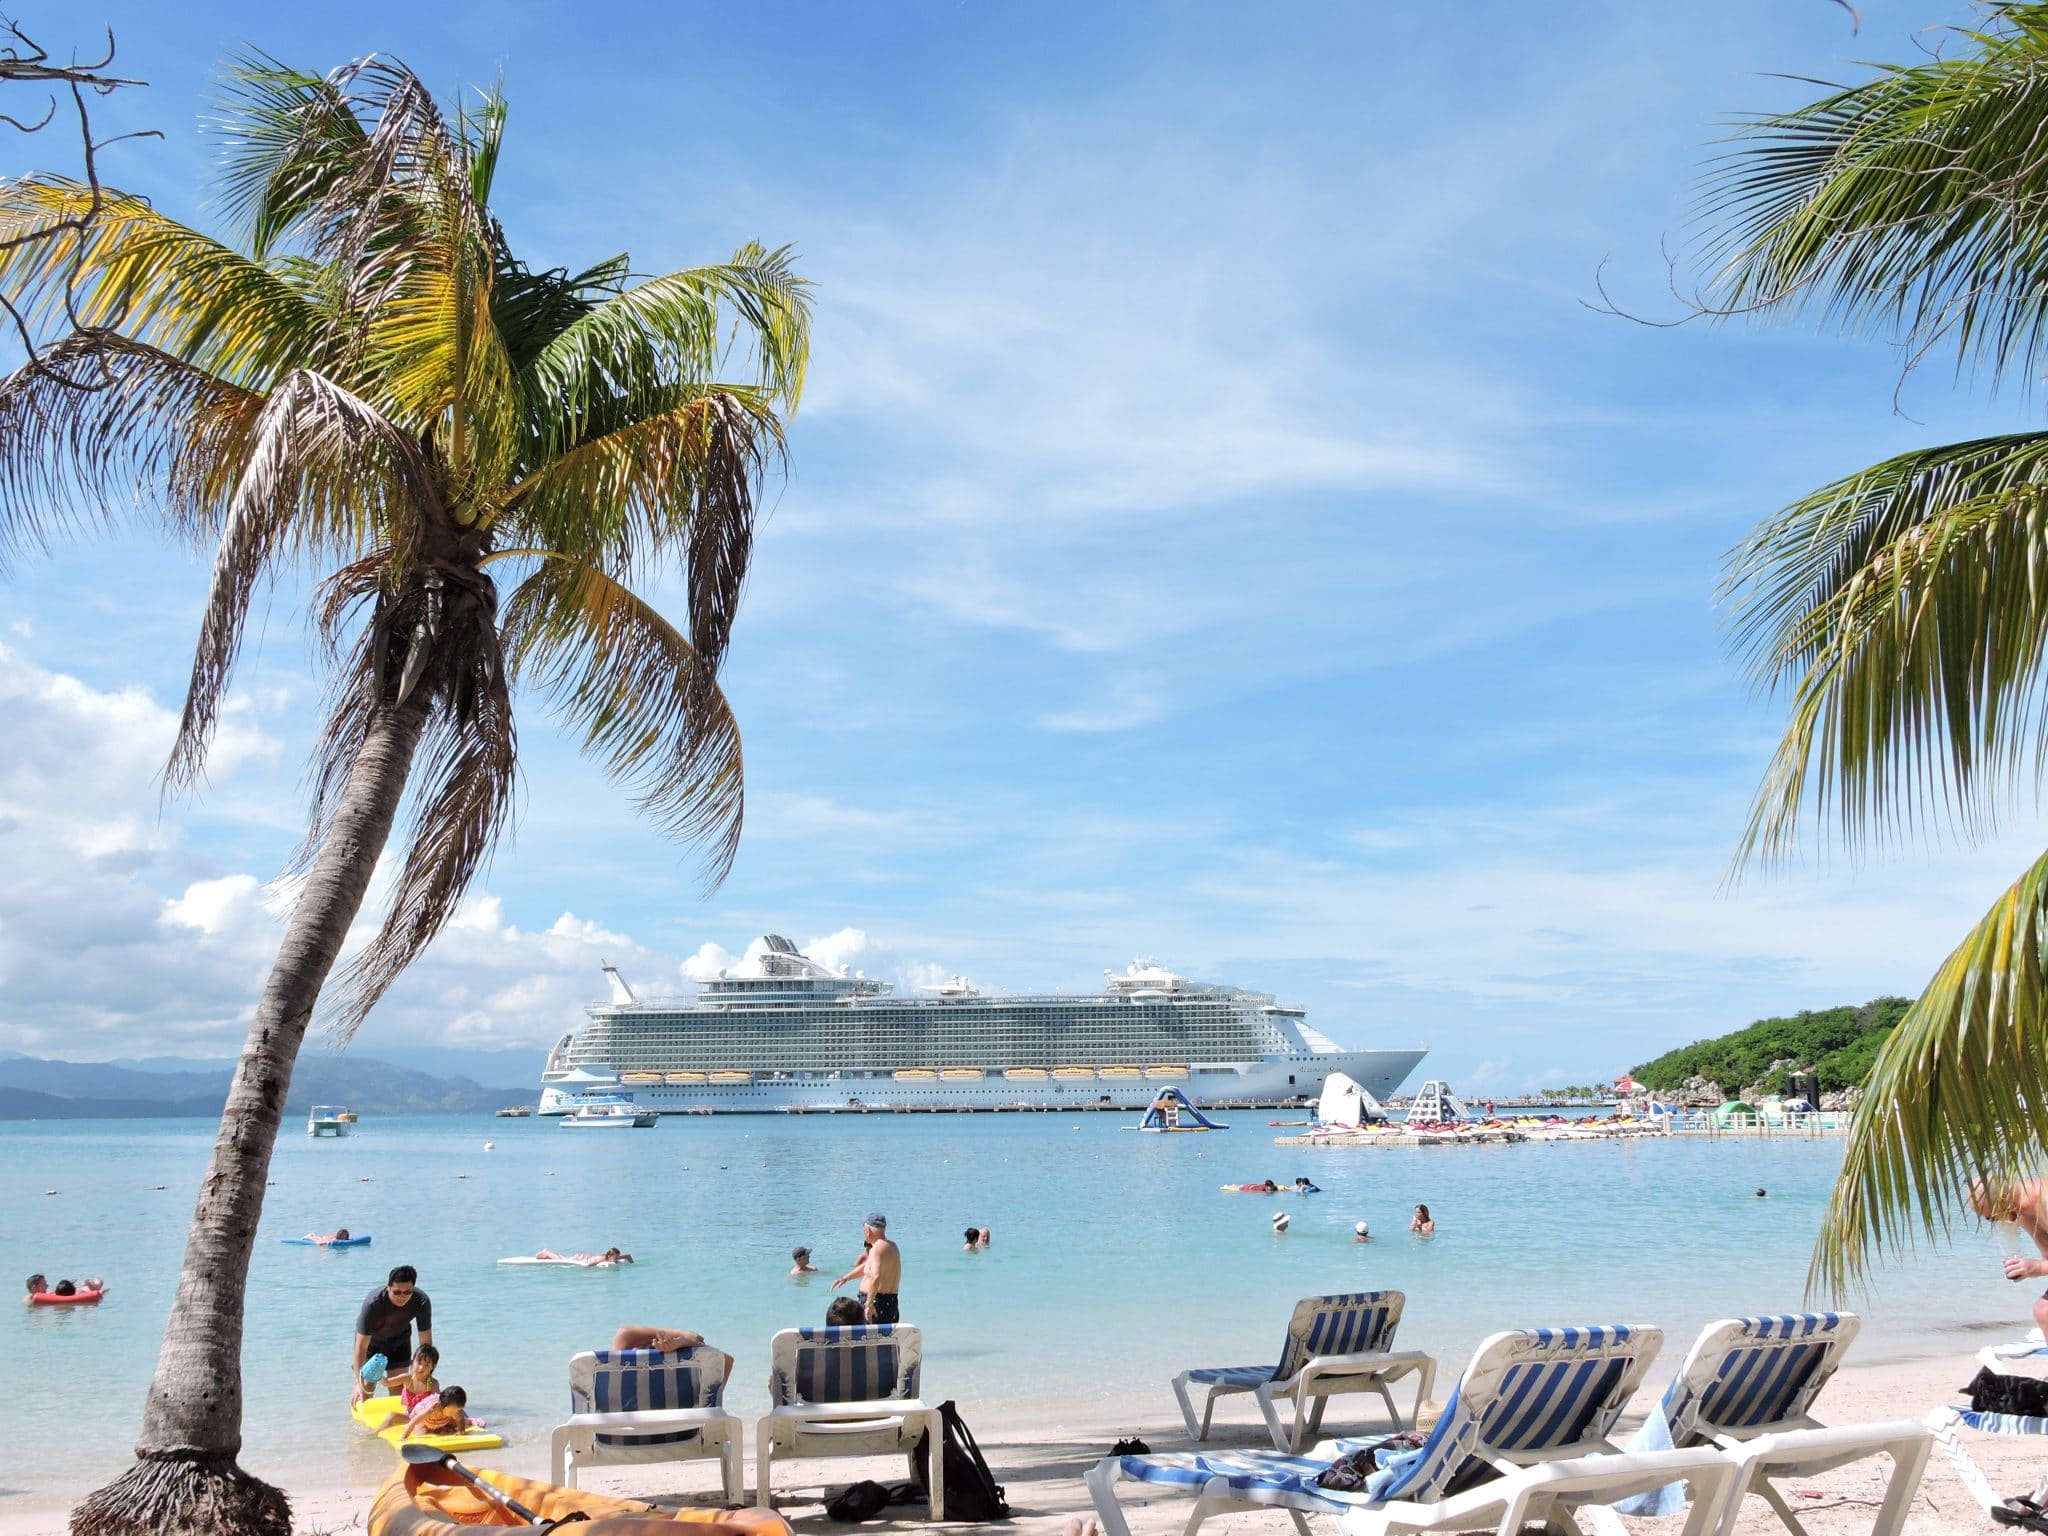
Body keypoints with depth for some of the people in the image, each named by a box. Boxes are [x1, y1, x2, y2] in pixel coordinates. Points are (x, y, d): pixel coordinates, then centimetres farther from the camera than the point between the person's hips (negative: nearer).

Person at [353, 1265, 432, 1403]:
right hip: (371, 1339, -2)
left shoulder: (422, 1302, -31)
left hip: (399, 1338, 2)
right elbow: (361, 1346, -36)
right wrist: (358, 1384, -39)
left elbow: (425, 1341, -23)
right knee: (366, 1385, -6)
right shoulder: (373, 1303, -38)